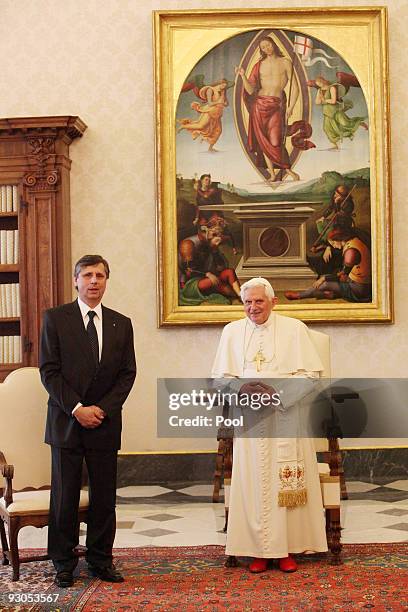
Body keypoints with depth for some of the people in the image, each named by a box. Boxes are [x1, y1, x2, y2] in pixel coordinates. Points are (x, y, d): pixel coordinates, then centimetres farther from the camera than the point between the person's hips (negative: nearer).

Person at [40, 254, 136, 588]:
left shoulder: (121, 323, 9)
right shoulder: (55, 318, 1)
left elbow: (128, 373, 6)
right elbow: (49, 370, -4)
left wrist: (102, 408, -7)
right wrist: (76, 408, -13)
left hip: (105, 423, 2)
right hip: (66, 422, -2)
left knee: (105, 497, 6)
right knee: (64, 497, 3)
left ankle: (101, 560, 18)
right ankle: (64, 564, 15)